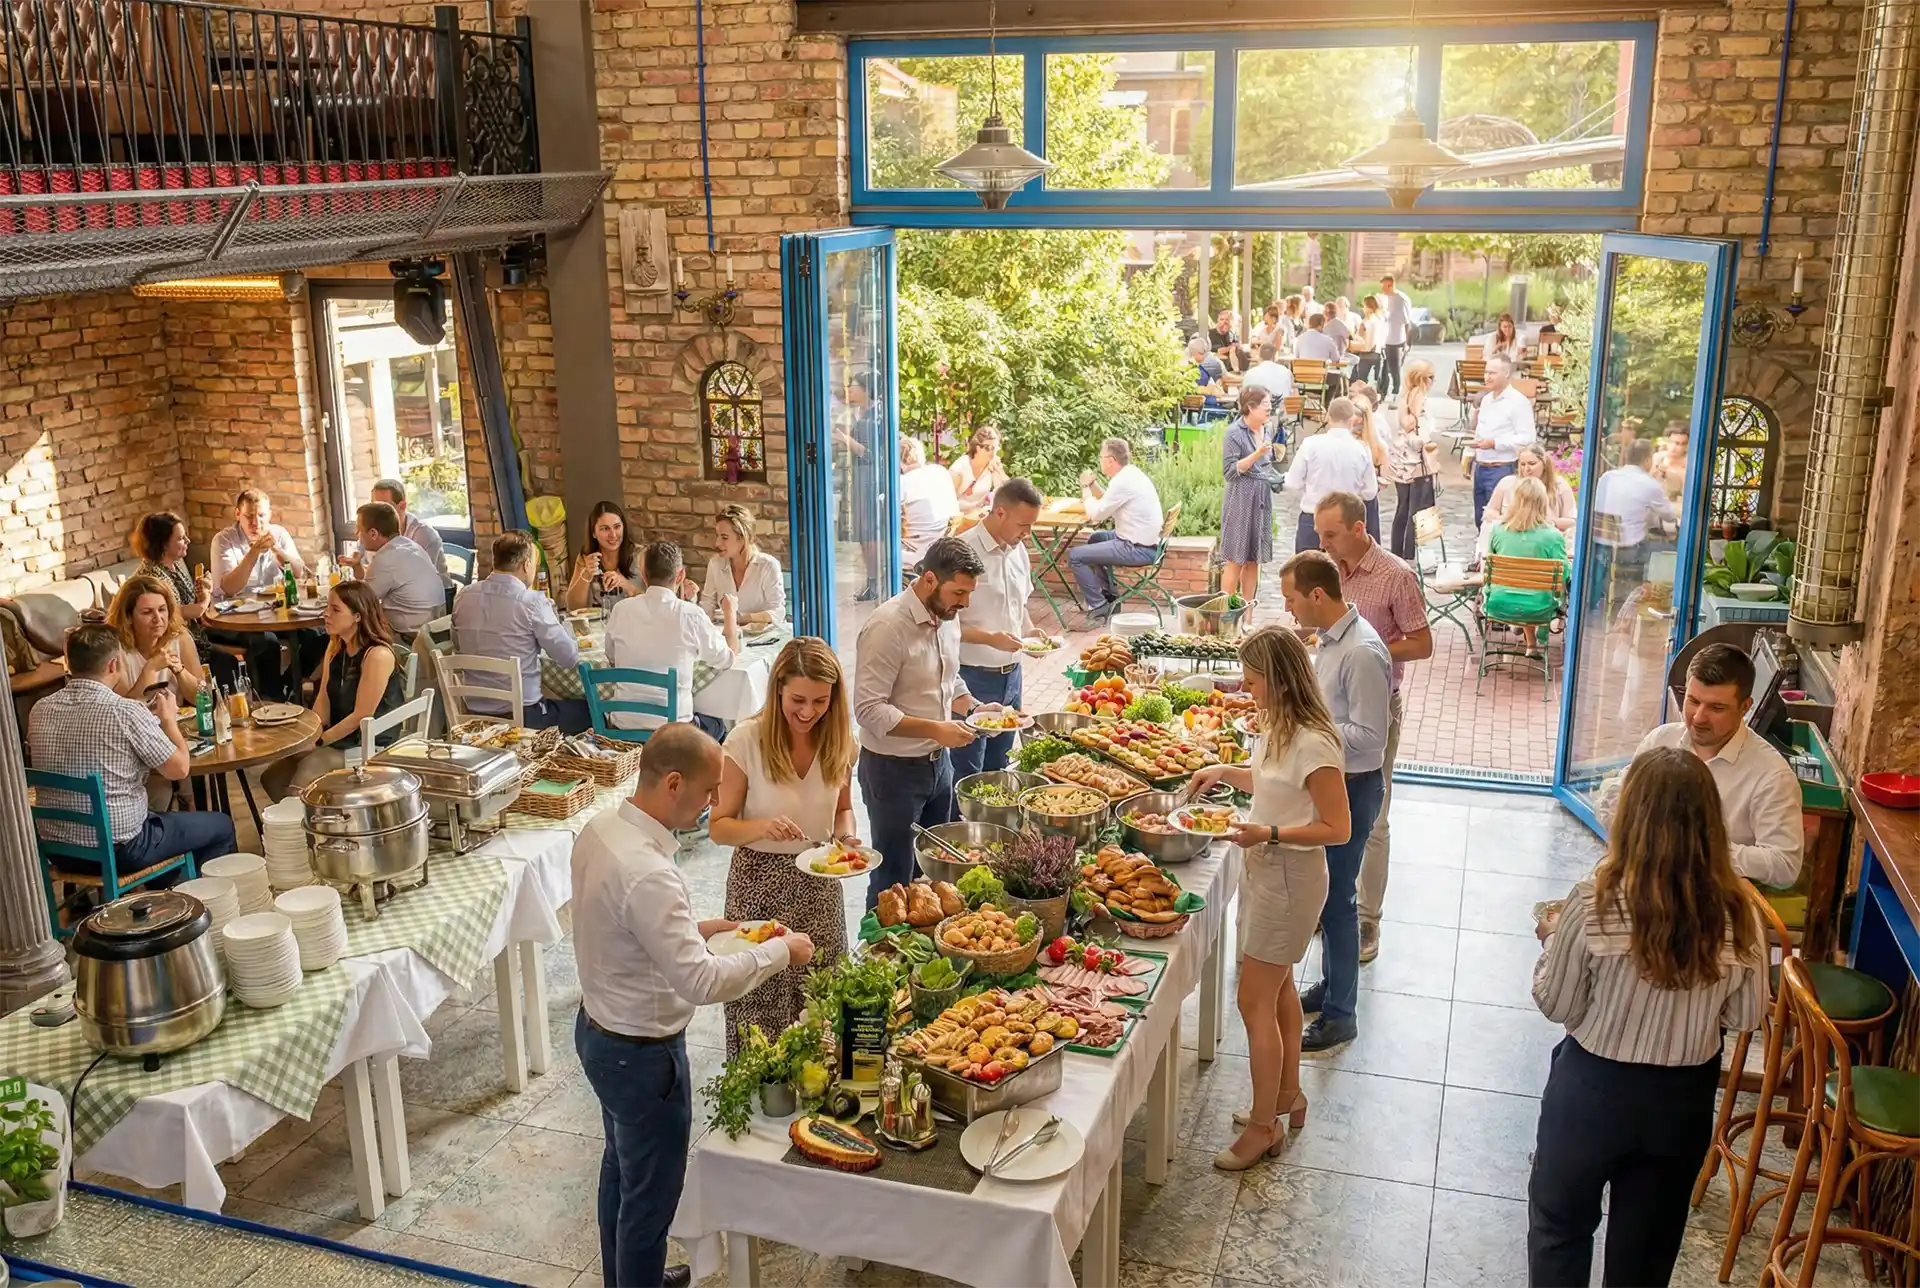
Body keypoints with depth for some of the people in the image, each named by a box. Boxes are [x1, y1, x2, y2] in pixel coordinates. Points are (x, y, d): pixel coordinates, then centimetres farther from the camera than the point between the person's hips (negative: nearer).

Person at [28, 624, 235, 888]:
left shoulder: (40, 710, -3)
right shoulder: (125, 712, -22)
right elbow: (178, 769, -13)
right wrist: (169, 718, 3)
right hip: (118, 850, -7)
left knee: (158, 818, 35)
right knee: (221, 826, 16)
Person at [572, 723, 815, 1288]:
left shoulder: (601, 828, -5)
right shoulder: (647, 875, -34)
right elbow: (701, 982, -33)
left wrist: (692, 929, 6)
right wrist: (780, 951, -21)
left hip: (599, 1030, 10)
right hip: (642, 1053, -10)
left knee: (621, 1168, 28)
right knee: (650, 1194, 11)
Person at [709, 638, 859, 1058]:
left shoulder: (840, 743, -4)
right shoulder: (746, 741, -16)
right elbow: (718, 827, -11)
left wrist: (846, 834, -8)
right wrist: (762, 827, -30)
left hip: (819, 885, 4)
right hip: (759, 885, -3)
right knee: (760, 1011, 4)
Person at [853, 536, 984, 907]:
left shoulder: (947, 617, 3)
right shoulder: (888, 626, -23)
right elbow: (869, 709, -25)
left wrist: (974, 707, 0)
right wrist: (935, 729, -30)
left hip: (938, 761, 8)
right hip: (894, 768, -8)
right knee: (894, 879, 6)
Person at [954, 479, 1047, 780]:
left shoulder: (1017, 550, 8)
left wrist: (1029, 632, 2)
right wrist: (989, 638, -26)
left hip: (1011, 674, 7)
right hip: (973, 677, -7)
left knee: (997, 769, 16)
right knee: (967, 775, 1)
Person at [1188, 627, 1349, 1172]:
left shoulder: (1312, 743, -26)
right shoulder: (1278, 728, 2)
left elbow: (1337, 828, -23)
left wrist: (1270, 833, -29)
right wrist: (1225, 772, 8)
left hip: (1290, 878, -10)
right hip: (1265, 869, 10)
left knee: (1255, 1001, -1)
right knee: (1278, 988, 22)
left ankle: (1264, 1126, 14)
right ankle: (1287, 1096, 40)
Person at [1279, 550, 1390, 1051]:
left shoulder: (1362, 653, -25)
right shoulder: (1331, 638, 6)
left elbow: (1368, 737, -25)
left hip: (1353, 786, -10)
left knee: (1336, 897, 0)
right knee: (1324, 890, 20)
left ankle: (1339, 1015, 13)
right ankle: (1331, 984, 36)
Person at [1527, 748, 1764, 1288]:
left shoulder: (1596, 903, -25)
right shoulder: (1736, 912, -15)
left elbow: (1557, 1006, -13)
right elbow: (1745, 1015, -2)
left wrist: (1553, 940, 3)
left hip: (1594, 1090, -3)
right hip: (1685, 1097, 3)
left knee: (1560, 1222, 21)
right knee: (1649, 1241, 24)